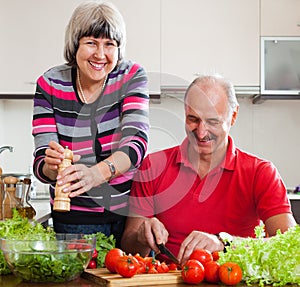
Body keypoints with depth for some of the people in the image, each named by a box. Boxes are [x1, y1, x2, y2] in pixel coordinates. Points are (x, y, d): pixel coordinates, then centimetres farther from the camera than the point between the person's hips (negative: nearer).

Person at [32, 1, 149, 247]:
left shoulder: (132, 76, -8)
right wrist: (51, 166, -35)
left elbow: (137, 142, -22)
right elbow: (41, 162, -10)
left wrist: (99, 172, -42)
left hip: (130, 211, 0)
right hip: (74, 218, 0)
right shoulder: (50, 84, -7)